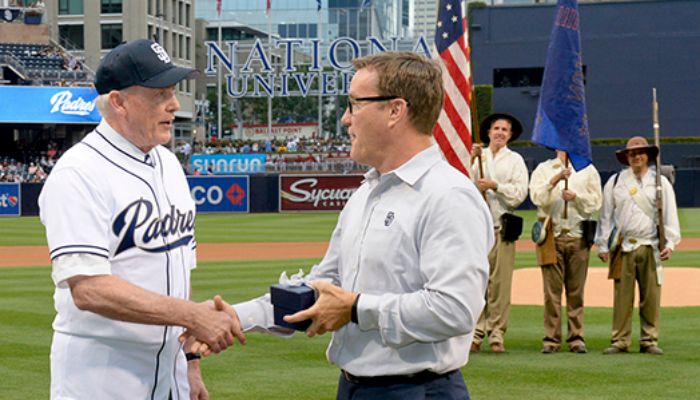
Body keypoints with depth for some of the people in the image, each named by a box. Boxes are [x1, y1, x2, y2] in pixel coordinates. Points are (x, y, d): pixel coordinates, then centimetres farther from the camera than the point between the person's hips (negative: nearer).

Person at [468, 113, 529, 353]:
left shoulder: (515, 160, 12)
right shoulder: (478, 156, 13)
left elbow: (520, 193, 2)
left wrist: (495, 186, -8)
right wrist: (472, 160, -5)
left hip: (502, 226, -1)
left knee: (500, 283, -4)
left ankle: (497, 334, -2)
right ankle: (476, 333, 0)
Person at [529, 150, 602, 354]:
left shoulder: (588, 171, 14)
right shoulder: (543, 169, 11)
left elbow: (596, 201, 4)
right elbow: (537, 197, -5)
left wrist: (576, 197, -11)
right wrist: (555, 180, -16)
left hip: (578, 236, 1)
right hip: (552, 235, -1)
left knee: (576, 291, 1)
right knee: (552, 289, -4)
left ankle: (576, 338, 7)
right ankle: (551, 339, 0)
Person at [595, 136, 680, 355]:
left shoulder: (661, 182, 9)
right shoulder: (615, 182, 9)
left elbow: (670, 214, 7)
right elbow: (606, 215, 10)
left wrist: (670, 243, -2)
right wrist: (602, 245, 5)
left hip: (651, 247, 0)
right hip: (624, 247, 0)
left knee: (651, 296, -1)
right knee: (622, 296, -3)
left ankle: (649, 341, 6)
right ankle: (620, 341, 1)